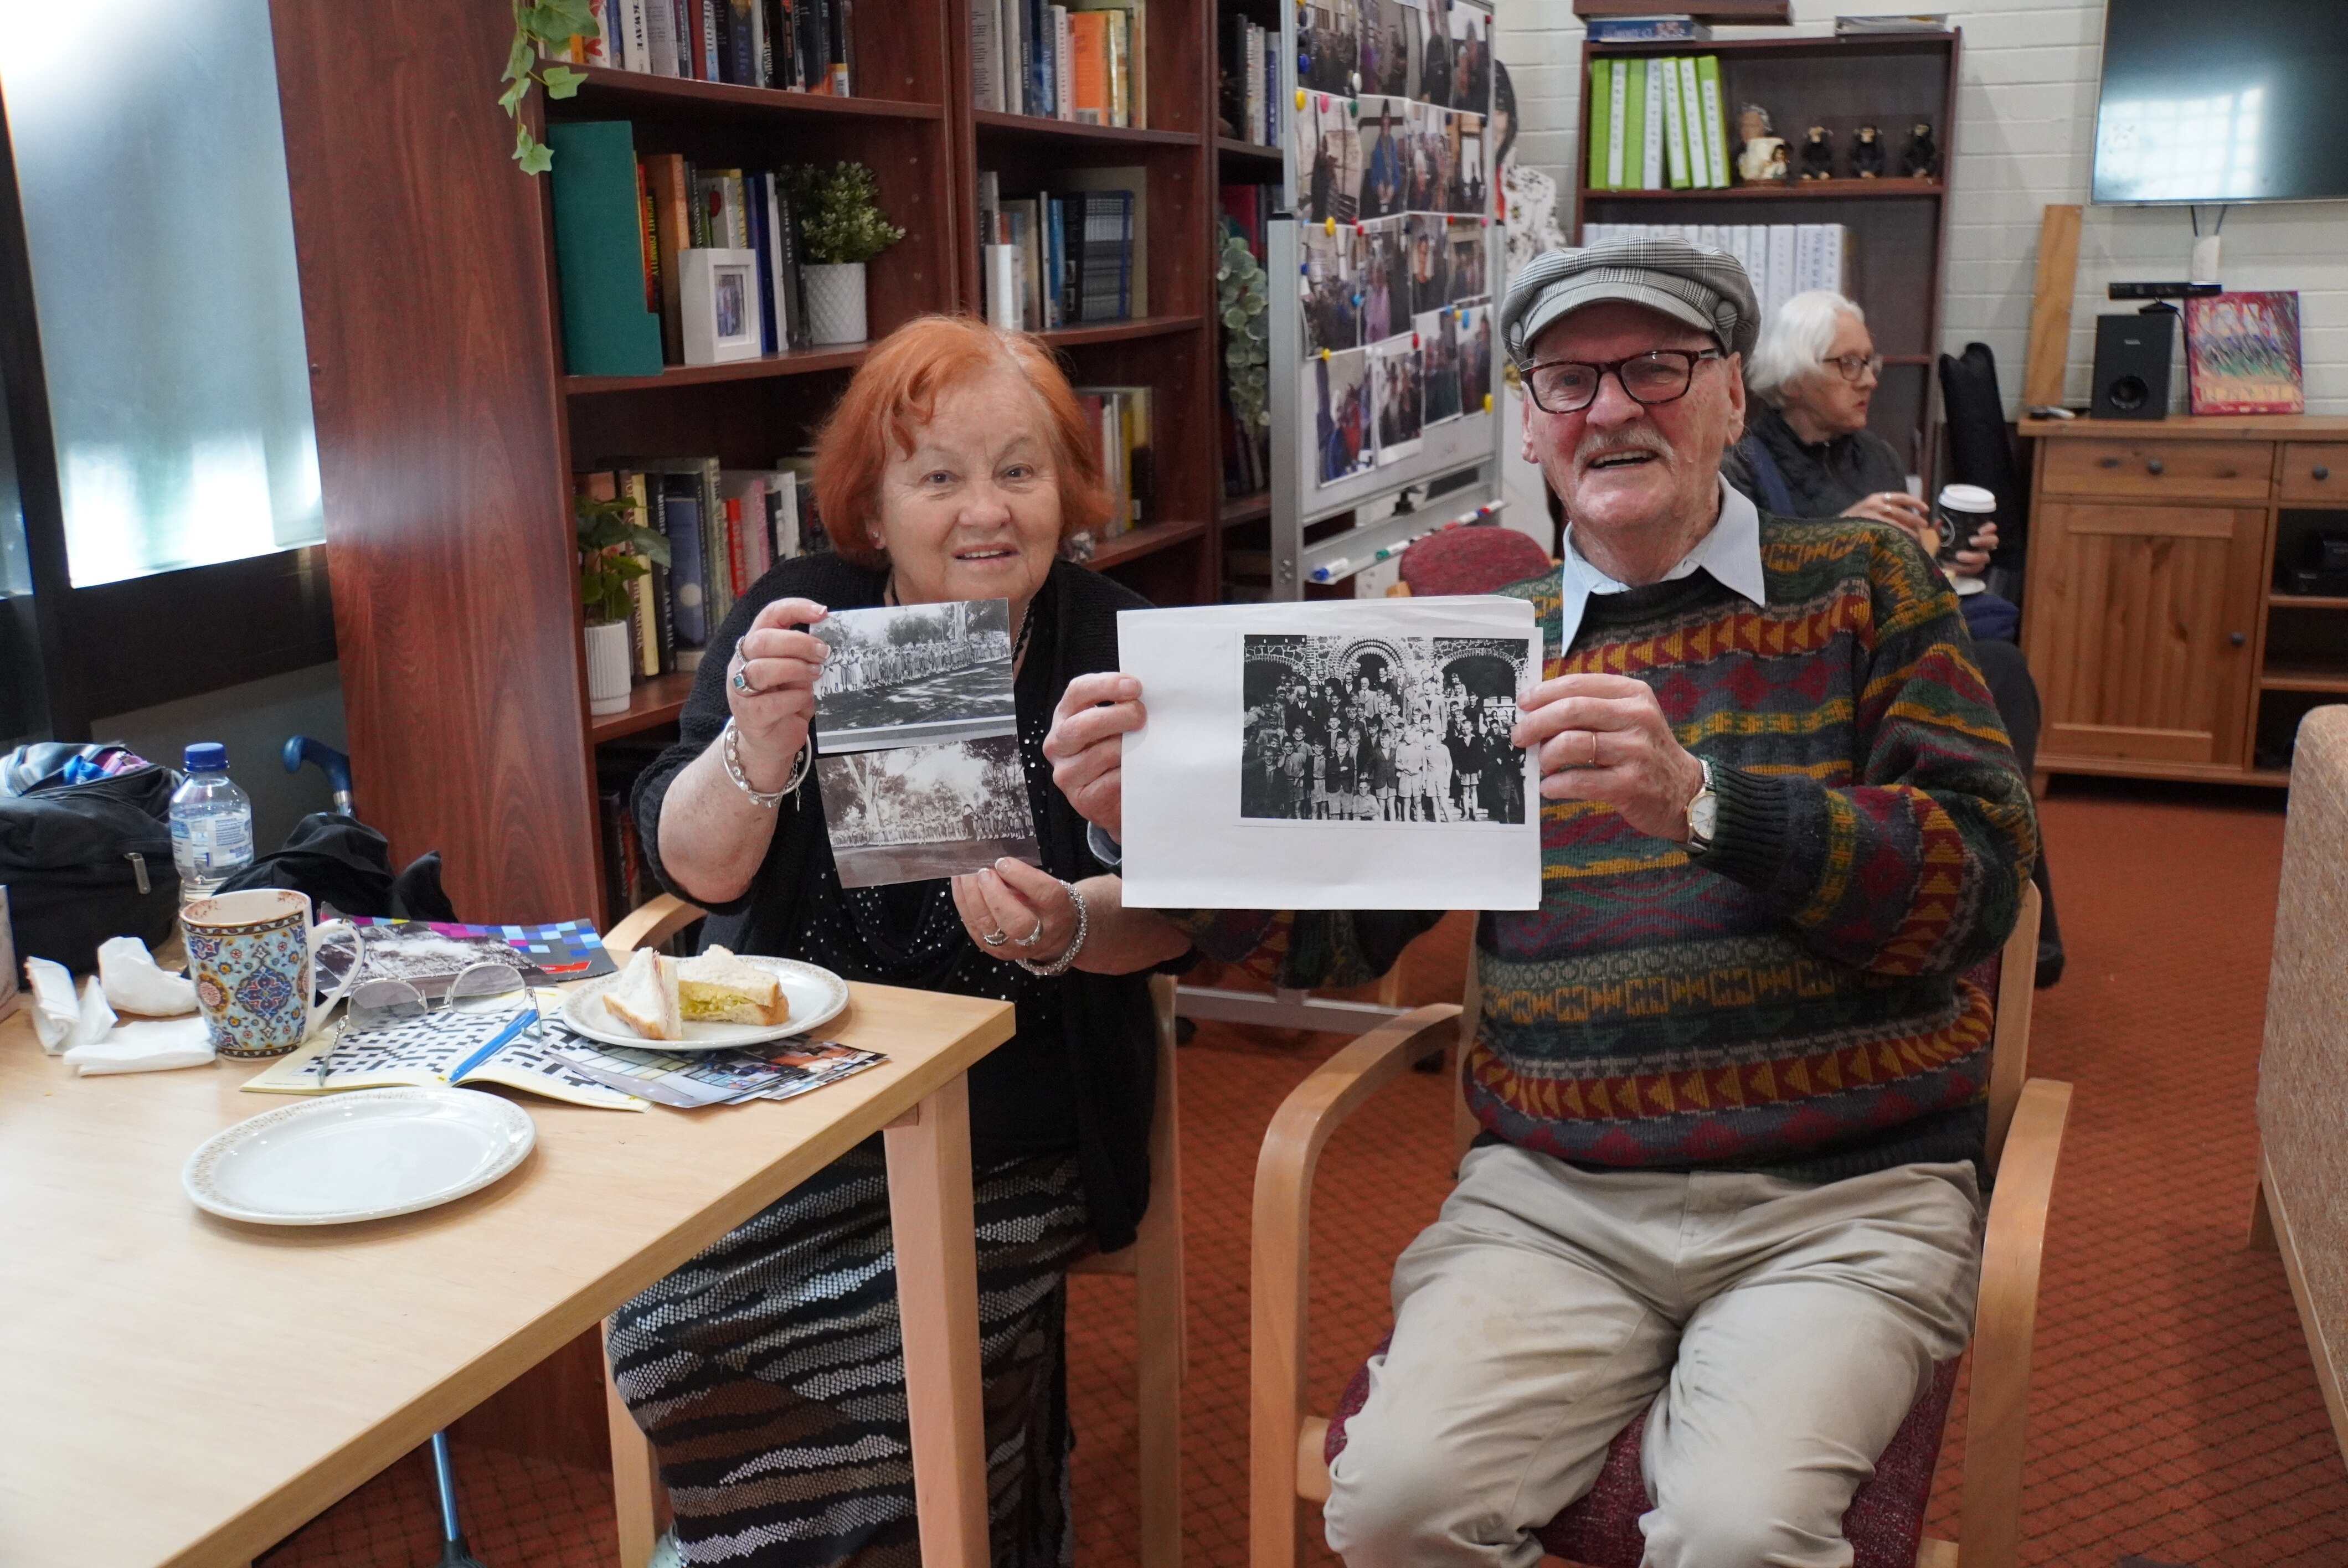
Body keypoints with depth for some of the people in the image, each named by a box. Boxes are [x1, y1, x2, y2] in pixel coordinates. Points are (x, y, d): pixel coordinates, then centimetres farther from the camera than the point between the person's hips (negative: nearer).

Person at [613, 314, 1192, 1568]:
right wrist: (758, 748, -28)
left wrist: (1067, 928, -28)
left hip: (1011, 1145, -1)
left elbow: (1167, 914, -5)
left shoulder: (1113, 647, 0)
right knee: (673, 1329, -20)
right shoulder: (796, 618, 1)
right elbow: (692, 869, -7)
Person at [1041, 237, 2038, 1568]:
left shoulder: (1865, 582, 6)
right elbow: (1332, 926, 9)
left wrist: (1700, 801, -21)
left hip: (1841, 1198, -2)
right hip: (1557, 1195, 2)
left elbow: (1982, 877, -6)